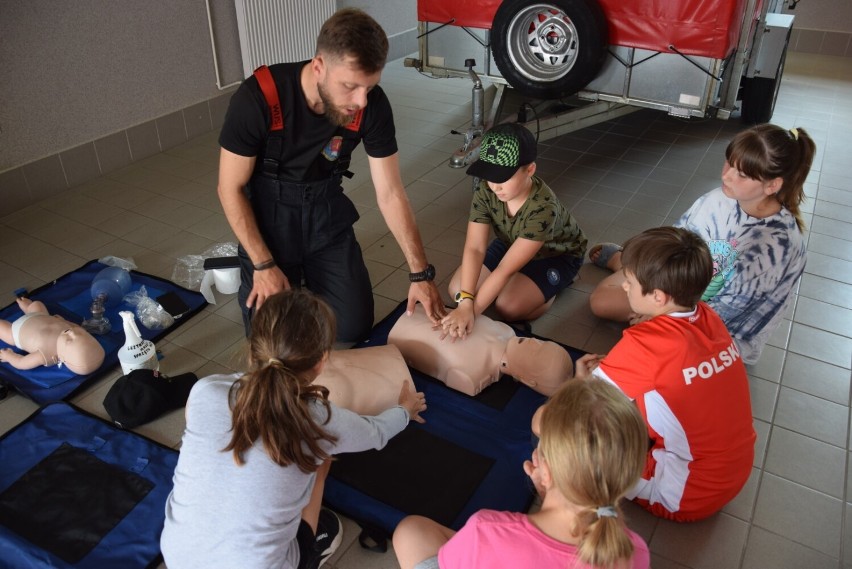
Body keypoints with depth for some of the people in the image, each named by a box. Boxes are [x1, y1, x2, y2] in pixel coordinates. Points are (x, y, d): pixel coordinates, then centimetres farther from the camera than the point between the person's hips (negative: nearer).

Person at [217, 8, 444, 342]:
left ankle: (308, 274, 29)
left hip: (326, 212, 3)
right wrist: (264, 266, -18)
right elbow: (230, 189, -17)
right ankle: (249, 273, 26)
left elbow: (390, 194, -13)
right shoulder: (257, 98, -29)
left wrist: (421, 274, -15)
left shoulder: (373, 105, -21)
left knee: (355, 327, 1)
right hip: (268, 214, -2)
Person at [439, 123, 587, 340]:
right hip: (512, 243, 6)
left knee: (507, 308, -25)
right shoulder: (485, 191, -27)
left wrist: (471, 310, -44)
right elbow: (474, 248, -31)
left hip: (556, 254, -5)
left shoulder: (543, 208, -41)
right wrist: (465, 301, -44)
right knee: (456, 289, -8)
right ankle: (526, 281, 9)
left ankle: (551, 288, 4)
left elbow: (506, 269, -41)